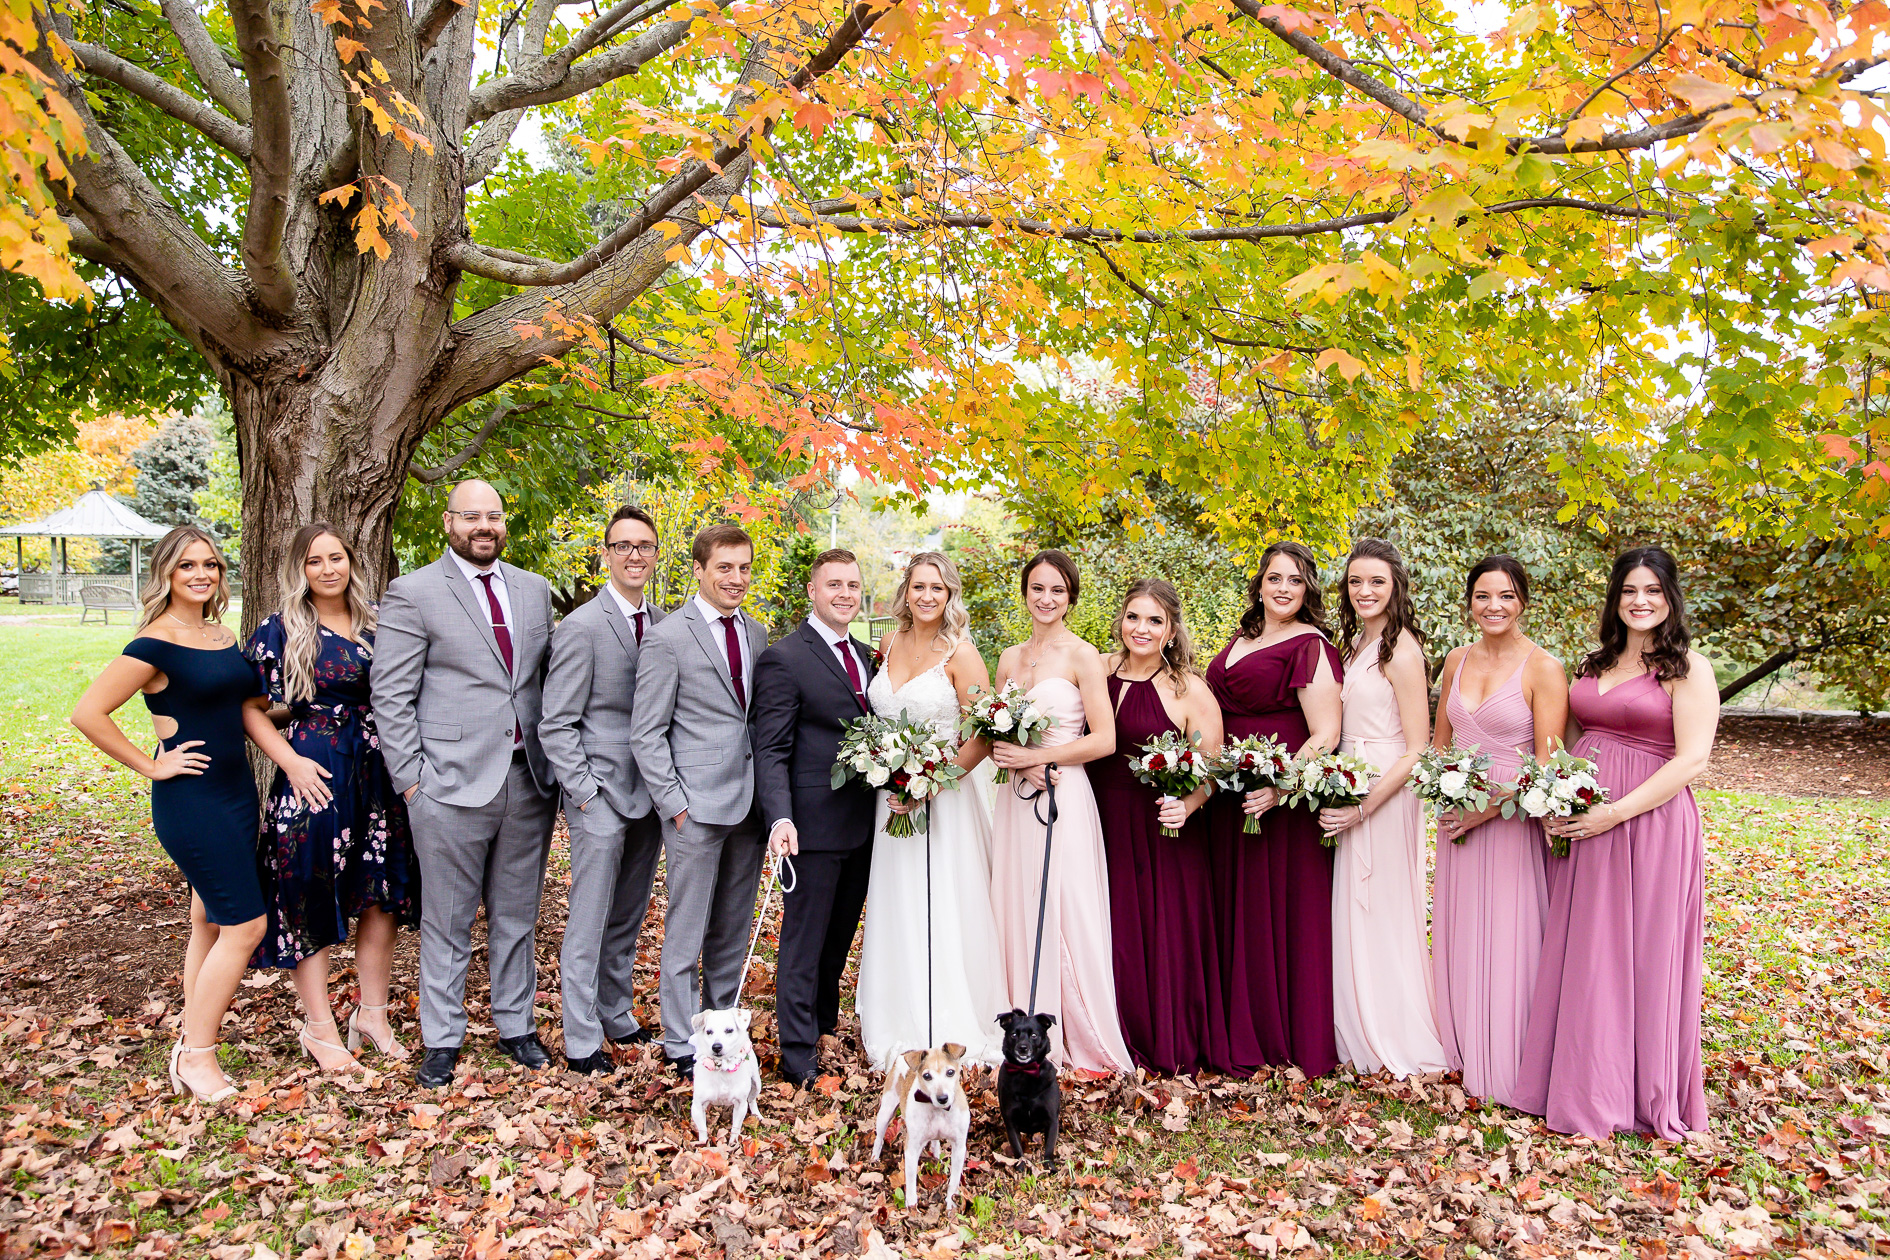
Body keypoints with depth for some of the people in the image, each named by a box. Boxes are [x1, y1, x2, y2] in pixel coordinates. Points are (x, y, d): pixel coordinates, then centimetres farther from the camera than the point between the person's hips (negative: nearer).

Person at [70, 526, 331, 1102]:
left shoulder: (224, 638, 10)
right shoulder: (155, 644, -14)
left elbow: (248, 708, 7)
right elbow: (87, 714, -17)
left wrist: (291, 760, -6)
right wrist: (151, 766, -13)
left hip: (236, 793, 8)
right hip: (190, 801, -8)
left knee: (211, 922, 14)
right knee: (246, 924, -7)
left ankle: (190, 1047, 27)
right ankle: (196, 1055, 9)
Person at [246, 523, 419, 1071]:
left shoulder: (373, 625, 9)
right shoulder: (279, 630, -3)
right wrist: (302, 715, -14)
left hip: (375, 774, 4)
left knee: (381, 894, 8)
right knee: (312, 897, 4)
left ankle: (372, 1013, 24)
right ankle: (319, 1026, 18)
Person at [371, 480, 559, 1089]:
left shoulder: (535, 590, 11)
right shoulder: (412, 593, -4)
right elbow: (390, 695, -5)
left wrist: (555, 760, 6)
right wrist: (411, 778, -9)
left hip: (528, 781, 4)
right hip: (452, 786, -4)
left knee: (518, 914, 14)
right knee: (447, 922, 7)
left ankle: (516, 1026, 28)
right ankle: (441, 1040, 22)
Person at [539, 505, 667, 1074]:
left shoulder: (665, 625, 7)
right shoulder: (582, 626, -10)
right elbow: (556, 725, -10)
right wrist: (584, 793, -13)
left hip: (650, 794, 6)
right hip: (601, 796, -6)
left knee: (628, 921, 16)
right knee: (589, 924, 3)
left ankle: (617, 1017, 31)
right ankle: (582, 1041, 14)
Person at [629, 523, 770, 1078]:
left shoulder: (756, 633, 11)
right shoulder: (667, 637, -7)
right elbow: (646, 734, -7)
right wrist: (674, 803, -11)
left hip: (750, 803, 6)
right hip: (697, 806, -6)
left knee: (734, 931, 15)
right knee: (686, 934, 4)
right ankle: (682, 1047, 17)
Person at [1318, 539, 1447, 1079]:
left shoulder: (1401, 651, -15)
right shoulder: (1354, 643, 10)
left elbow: (1416, 751, -17)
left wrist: (1363, 807, -20)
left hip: (1385, 796, -8)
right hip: (1349, 795, 8)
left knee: (1382, 912, 2)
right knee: (1353, 910, 14)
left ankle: (1396, 1039, 18)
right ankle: (1361, 1031, 28)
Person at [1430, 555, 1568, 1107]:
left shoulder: (1543, 668, -10)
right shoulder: (1456, 662, 7)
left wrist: (1488, 808, -17)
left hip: (1513, 823, -5)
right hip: (1458, 821, 5)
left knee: (1507, 941, 2)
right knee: (1459, 938, 13)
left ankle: (1509, 1065, 18)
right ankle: (1464, 1048, 30)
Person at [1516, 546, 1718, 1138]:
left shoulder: (1688, 668, -6)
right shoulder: (1595, 661, 12)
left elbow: (1691, 761, -14)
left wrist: (1615, 813, -19)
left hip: (1649, 825, -6)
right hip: (1582, 824, 6)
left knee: (1643, 956, 3)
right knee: (1581, 954, 11)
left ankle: (1643, 1091, 20)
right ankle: (1583, 1080, 26)